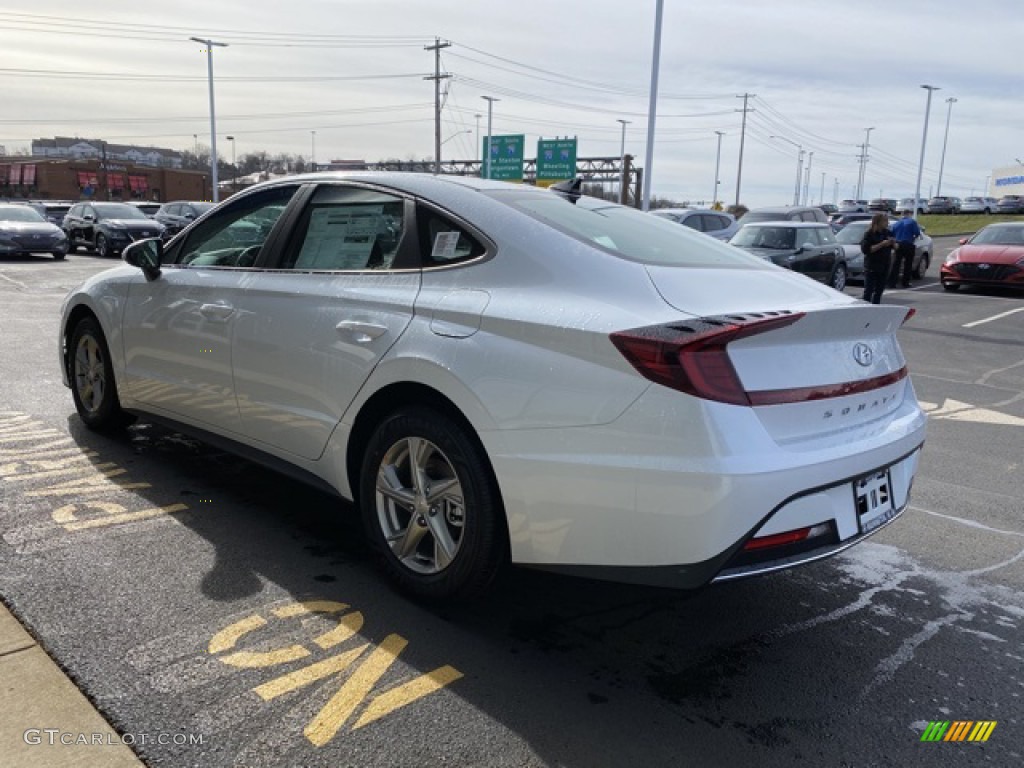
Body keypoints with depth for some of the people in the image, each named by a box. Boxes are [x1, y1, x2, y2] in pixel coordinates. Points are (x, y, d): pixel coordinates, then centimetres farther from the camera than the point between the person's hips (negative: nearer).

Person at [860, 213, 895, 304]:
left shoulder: (888, 233, 7)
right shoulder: (869, 234, -9)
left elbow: (894, 247, 17)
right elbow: (865, 249, -18)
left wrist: (893, 243, -7)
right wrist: (881, 244, -22)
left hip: (885, 266, 6)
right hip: (871, 267, -6)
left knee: (879, 290, 10)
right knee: (868, 290, -6)